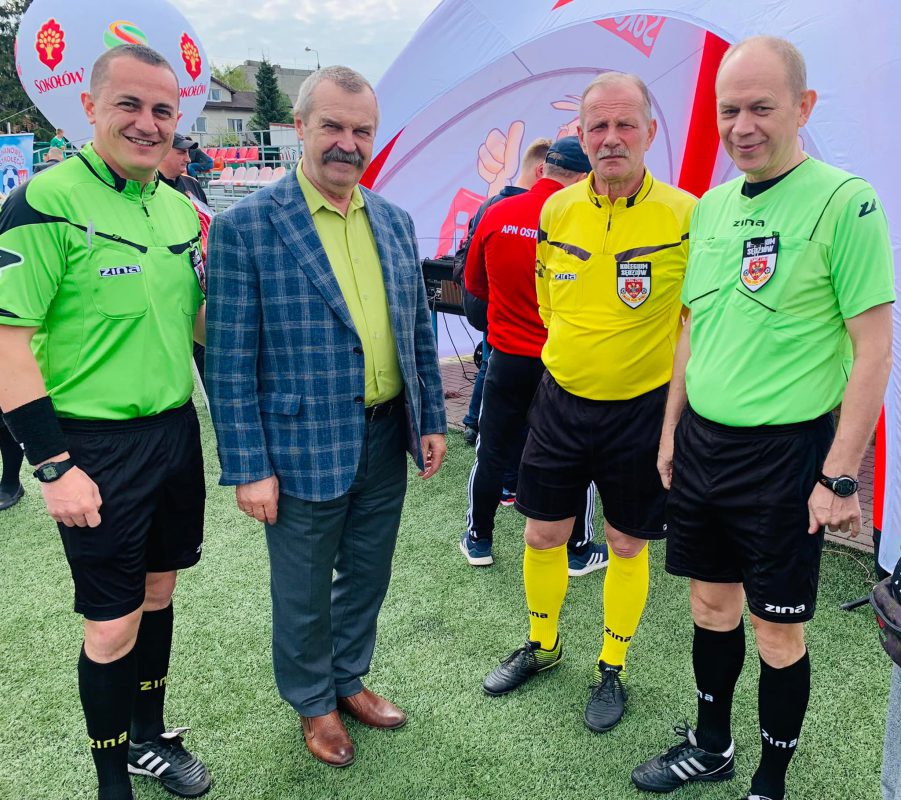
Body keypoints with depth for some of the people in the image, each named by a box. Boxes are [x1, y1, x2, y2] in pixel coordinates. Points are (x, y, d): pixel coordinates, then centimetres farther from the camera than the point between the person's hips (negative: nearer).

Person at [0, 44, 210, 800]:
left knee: (158, 592, 19)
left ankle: (150, 737, 40)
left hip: (177, 430, 6)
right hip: (99, 448, -6)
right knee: (114, 622, 5)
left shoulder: (181, 208, 7)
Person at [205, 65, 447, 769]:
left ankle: (350, 679, 45)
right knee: (304, 591, 14)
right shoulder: (246, 227, -12)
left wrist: (432, 420, 9)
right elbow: (230, 360, -12)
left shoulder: (395, 222, 5)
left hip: (387, 439, 5)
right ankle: (313, 703, 39)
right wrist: (248, 468, -13)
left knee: (367, 575, 21)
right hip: (304, 446, -5)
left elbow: (419, 330, 12)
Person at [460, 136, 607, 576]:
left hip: (507, 356, 3)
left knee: (492, 451, 15)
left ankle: (478, 539, 28)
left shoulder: (495, 215, -5)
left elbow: (474, 283, 8)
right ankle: (579, 550, 25)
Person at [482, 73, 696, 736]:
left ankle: (612, 668, 34)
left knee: (627, 546, 11)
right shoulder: (557, 210, -2)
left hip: (641, 410, -3)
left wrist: (670, 374, 0)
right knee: (543, 534, 13)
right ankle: (542, 645, 39)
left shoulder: (685, 215, -14)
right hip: (561, 401, 4)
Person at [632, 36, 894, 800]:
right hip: (702, 442, 6)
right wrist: (671, 431, 14)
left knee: (778, 624, 8)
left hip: (784, 453, -6)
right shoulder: (711, 206, 8)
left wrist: (839, 476, -15)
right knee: (711, 599, 18)